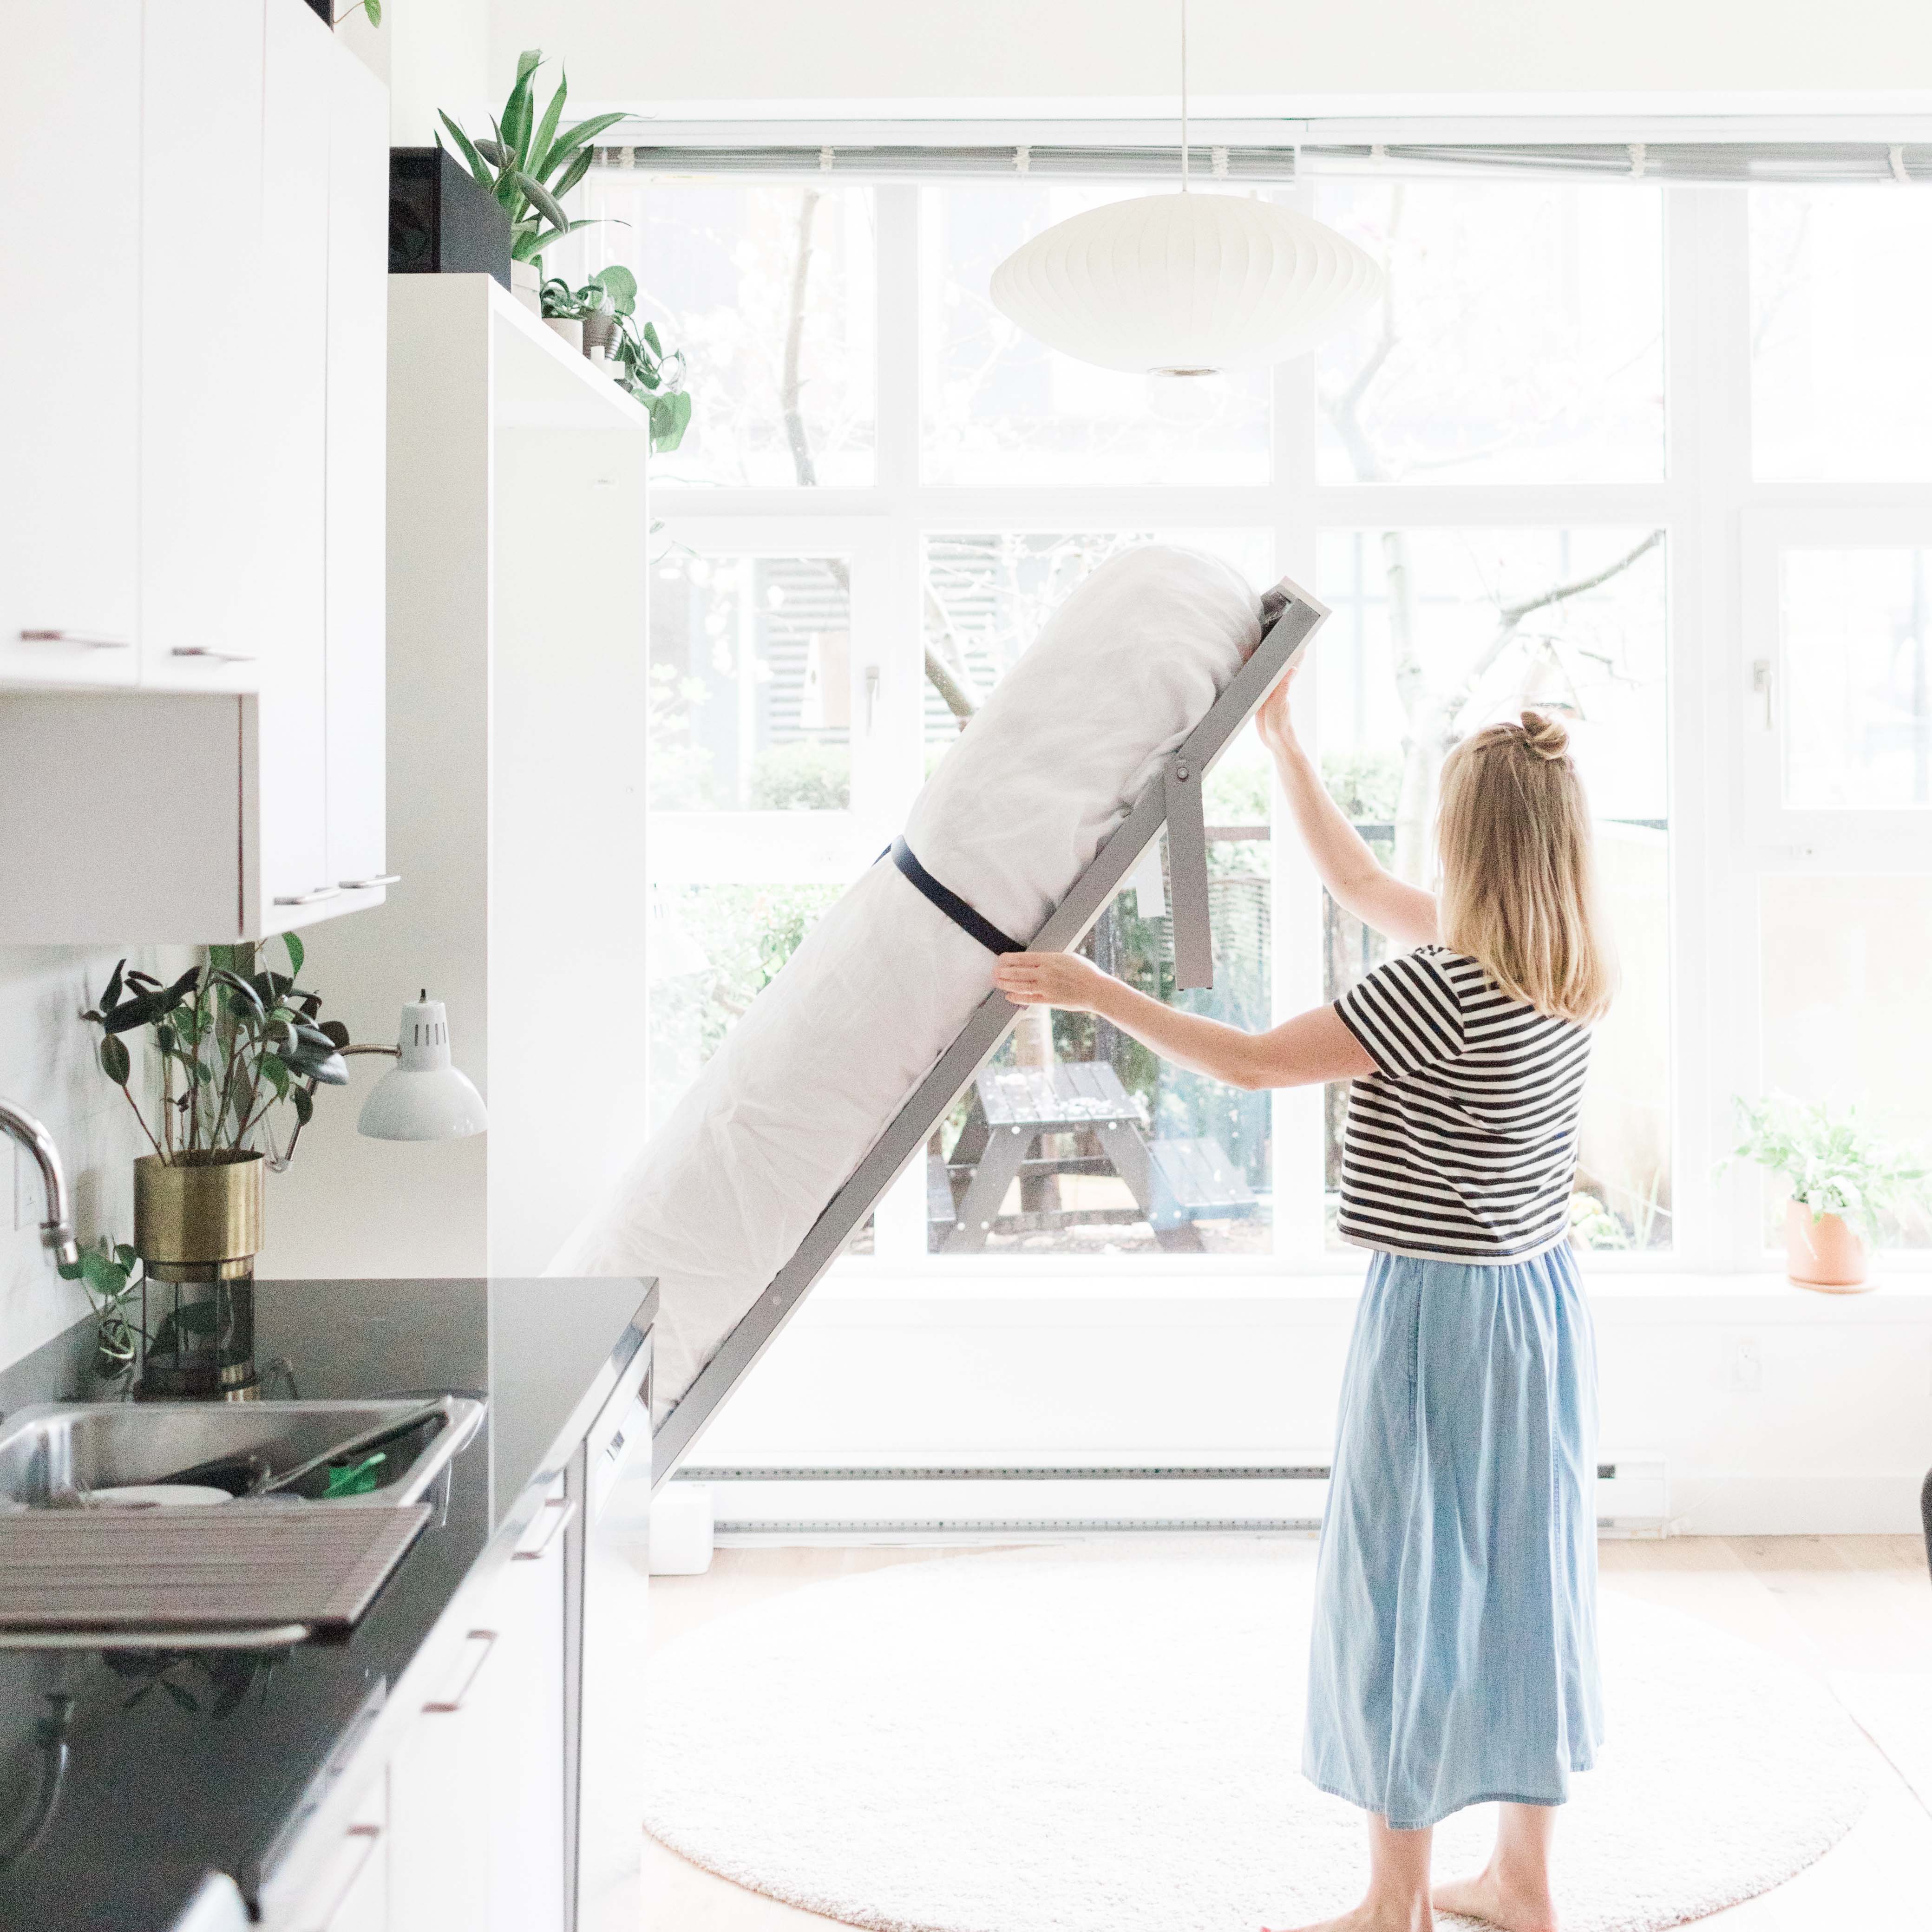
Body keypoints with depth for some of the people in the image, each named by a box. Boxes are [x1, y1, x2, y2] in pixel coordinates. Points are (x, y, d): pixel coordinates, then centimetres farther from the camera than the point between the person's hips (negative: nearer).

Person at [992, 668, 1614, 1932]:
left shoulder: (1446, 987, -23)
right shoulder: (1568, 981, 4)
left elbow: (1254, 1062, -18)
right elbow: (1362, 888, 14)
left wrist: (1094, 992, -9)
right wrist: (1283, 744, 16)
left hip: (1441, 1318, -8)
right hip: (1542, 1307, 9)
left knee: (1406, 1592, 3)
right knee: (1524, 1581, 16)